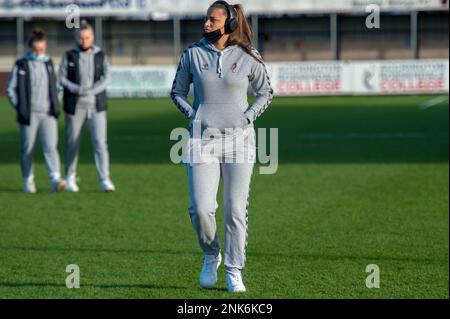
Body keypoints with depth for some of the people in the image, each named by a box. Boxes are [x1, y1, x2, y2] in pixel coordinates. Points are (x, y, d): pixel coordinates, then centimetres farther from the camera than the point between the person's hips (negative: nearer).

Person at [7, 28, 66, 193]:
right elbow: (11, 88, 2)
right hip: (29, 115, -2)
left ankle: (55, 180, -22)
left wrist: (55, 107, 12)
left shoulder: (49, 63, 12)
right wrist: (20, 107, -5)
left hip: (48, 114, 2)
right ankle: (28, 180, 20)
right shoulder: (21, 65, -1)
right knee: (28, 149, 5)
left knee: (51, 146, -12)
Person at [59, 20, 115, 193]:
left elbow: (107, 78, -3)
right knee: (72, 142, 6)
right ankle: (70, 178, 22)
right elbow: (62, 78, 0)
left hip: (96, 105, 0)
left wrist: (90, 90, -17)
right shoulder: (69, 56, 4)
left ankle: (105, 180, -12)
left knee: (100, 141, -10)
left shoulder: (101, 56, 6)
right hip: (75, 105, 0)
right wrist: (75, 89, -17)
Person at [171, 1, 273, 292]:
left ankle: (234, 272, 11)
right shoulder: (193, 53, 3)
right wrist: (192, 115, -1)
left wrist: (247, 118, -3)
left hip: (239, 140, -1)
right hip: (202, 139, 1)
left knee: (235, 210, 0)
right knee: (201, 209, -8)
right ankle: (211, 257, 20)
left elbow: (266, 93, 11)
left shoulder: (249, 58, -1)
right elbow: (178, 91, 14)